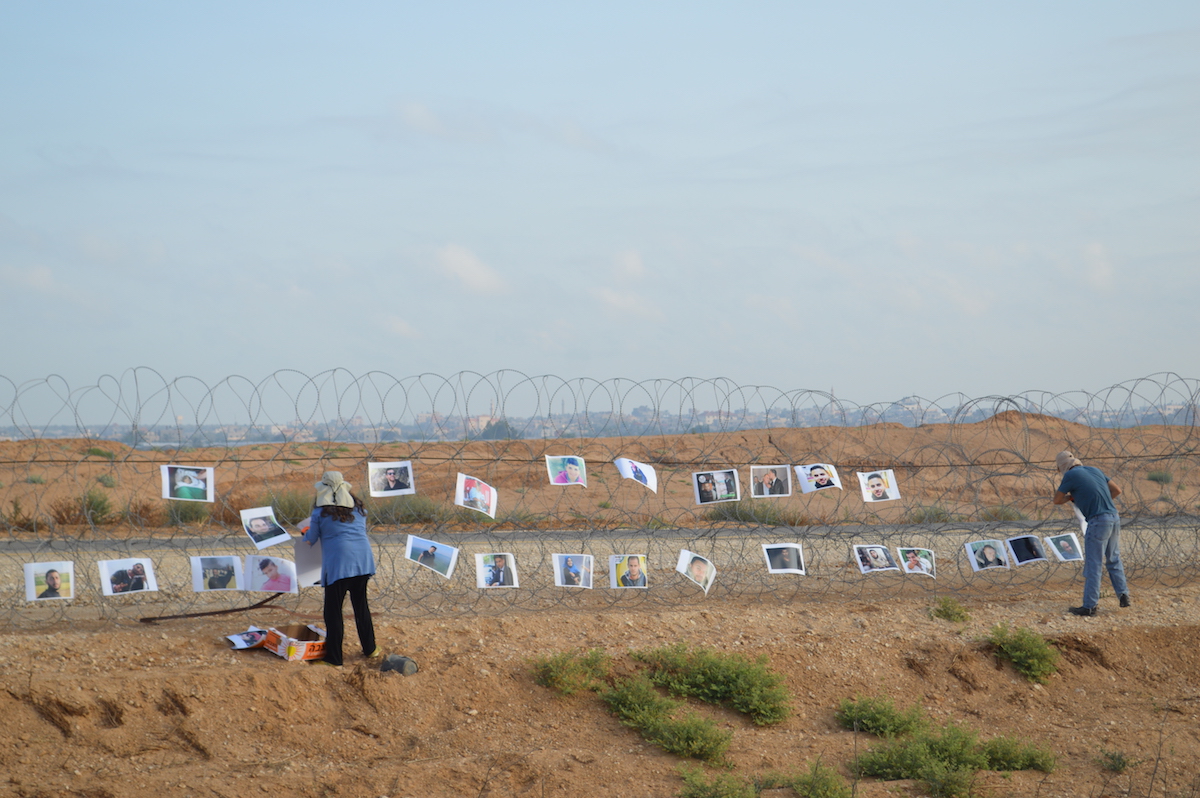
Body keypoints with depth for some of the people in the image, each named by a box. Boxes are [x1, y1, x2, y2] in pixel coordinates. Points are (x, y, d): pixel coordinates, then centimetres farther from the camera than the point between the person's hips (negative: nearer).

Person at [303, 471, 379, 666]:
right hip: (362, 561, 5)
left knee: (333, 610, 3)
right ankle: (370, 648, 27)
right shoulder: (358, 507, 11)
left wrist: (306, 534, 28)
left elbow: (309, 540, 5)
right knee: (361, 605, 19)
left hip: (337, 564, -5)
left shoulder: (321, 512, -3)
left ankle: (334, 657, 4)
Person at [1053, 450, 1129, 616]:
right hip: (1114, 517, 7)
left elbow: (1057, 500, 4)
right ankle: (1123, 595, 20)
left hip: (1098, 521, -7)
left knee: (1093, 564, -3)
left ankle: (1090, 605, -2)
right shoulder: (1094, 470, 16)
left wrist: (1069, 496, 22)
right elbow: (1117, 490, 20)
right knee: (1114, 559, 20)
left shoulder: (1070, 475, -4)